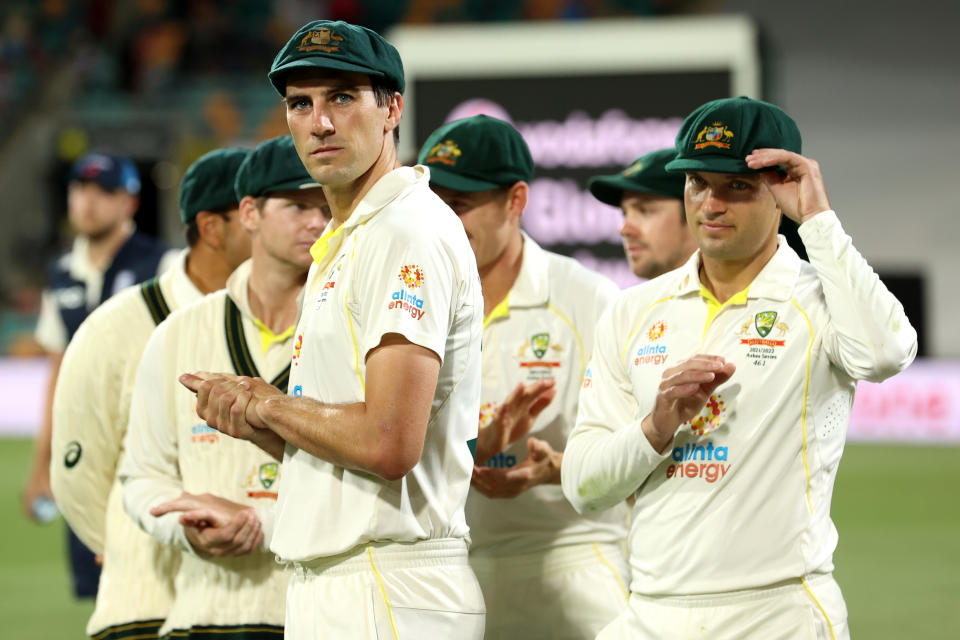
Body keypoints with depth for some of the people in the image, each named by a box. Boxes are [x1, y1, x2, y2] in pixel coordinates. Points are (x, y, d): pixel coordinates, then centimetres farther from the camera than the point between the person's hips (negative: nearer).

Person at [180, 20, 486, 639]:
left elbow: (388, 444, -23)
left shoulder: (413, 234, -13)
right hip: (324, 588, 10)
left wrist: (266, 405, -8)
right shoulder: (339, 243, 20)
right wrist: (248, 419, 3)